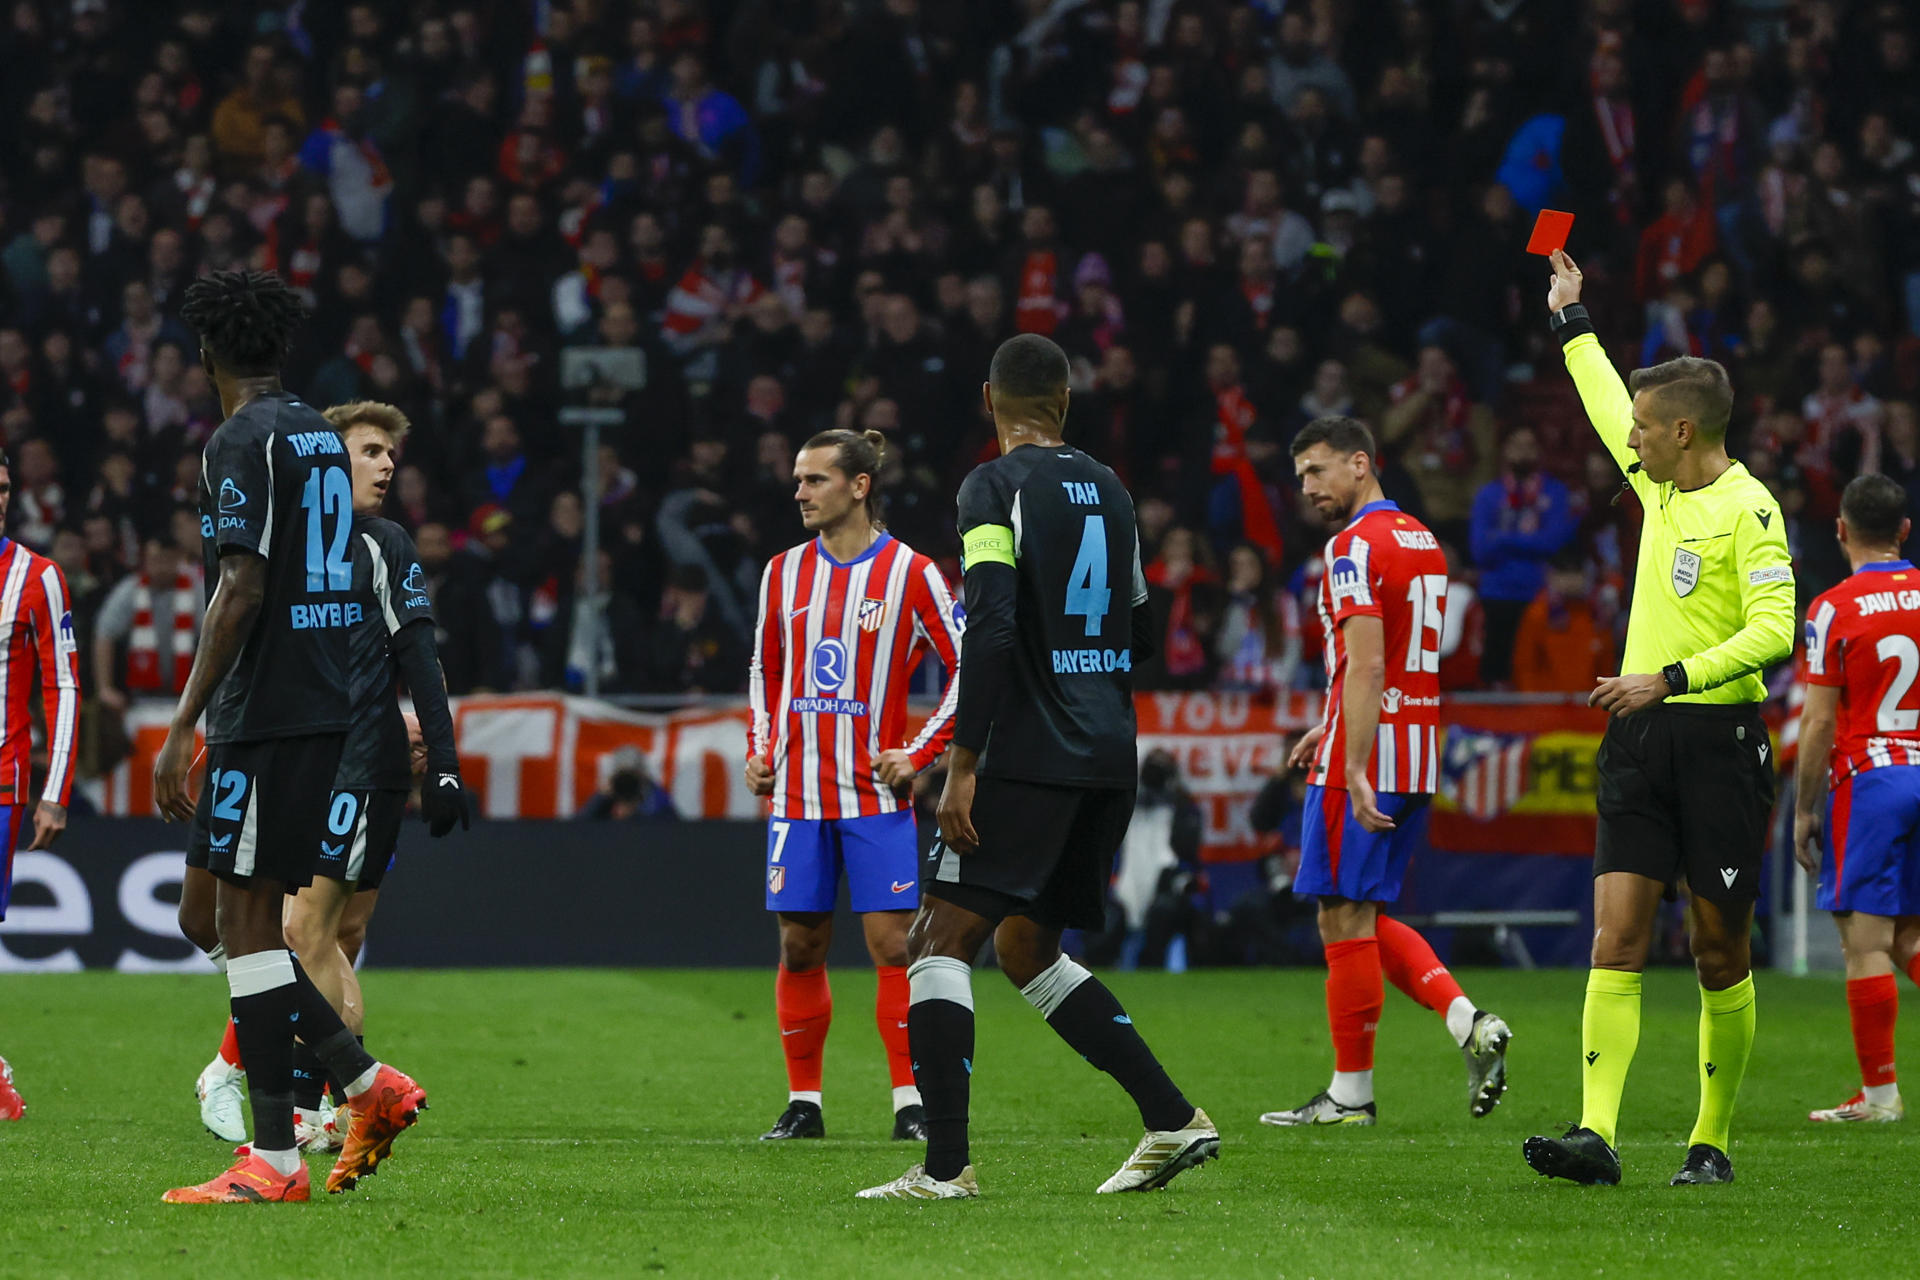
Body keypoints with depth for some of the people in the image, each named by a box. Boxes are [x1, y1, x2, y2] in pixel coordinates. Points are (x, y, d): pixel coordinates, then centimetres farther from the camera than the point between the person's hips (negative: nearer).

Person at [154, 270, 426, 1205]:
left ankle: (274, 1162, -7)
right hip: (326, 708, 9)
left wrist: (181, 729, -19)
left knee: (244, 921, -6)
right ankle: (368, 1085, 10)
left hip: (265, 712, -9)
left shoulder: (243, 443, -12)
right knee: (228, 915, 15)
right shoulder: (321, 437, 15)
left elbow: (240, 593, -19)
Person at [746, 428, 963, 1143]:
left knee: (892, 943, -7)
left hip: (875, 791, -4)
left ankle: (910, 1104, -2)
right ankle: (803, 1104, 12)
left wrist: (920, 753, -7)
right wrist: (759, 749, 8)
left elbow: (967, 668, -1)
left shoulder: (910, 574, -4)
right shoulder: (784, 573, 9)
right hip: (797, 791, 4)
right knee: (799, 946, 4)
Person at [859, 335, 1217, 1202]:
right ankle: (1173, 1121, 12)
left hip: (1032, 756, -8)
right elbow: (1138, 637, 22)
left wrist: (964, 763, -19)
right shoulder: (1108, 491, 14)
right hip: (1112, 758, 8)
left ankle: (946, 1165, -16)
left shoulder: (996, 488, -8)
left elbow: (990, 630, -19)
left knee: (940, 941, -6)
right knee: (1025, 945, 18)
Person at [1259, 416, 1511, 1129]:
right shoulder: (1422, 541, 16)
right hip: (1418, 759, 9)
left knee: (1346, 919, -2)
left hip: (1362, 757, -9)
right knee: (1364, 917, 15)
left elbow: (1366, 664, -22)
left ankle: (1351, 1095, 1)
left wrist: (1354, 768, -26)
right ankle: (1469, 1023, -1)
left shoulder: (1356, 547, -13)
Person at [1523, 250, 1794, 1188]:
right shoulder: (1660, 484, 12)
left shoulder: (1748, 511, -11)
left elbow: (1774, 633, -19)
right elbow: (1608, 406, 32)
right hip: (1638, 739, 7)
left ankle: (1711, 1141, 12)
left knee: (1720, 951, 2)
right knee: (1617, 936, -7)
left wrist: (1670, 679, -22)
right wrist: (1572, 320, 42)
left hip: (1719, 740, -6)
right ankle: (1595, 1135, -16)